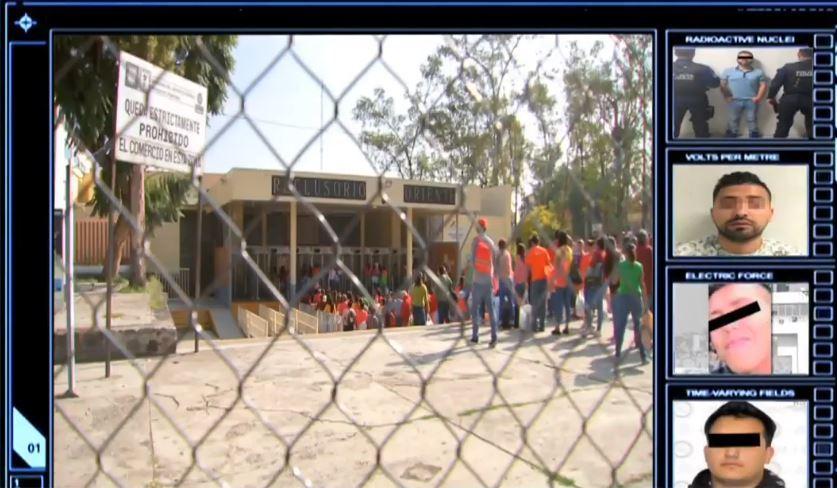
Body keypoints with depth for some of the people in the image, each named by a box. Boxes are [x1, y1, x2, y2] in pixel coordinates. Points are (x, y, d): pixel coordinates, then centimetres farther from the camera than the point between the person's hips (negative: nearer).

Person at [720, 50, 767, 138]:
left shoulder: (758, 72, 6)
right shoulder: (728, 71, 5)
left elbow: (763, 85, 4)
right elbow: (723, 85, 4)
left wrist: (759, 97, -10)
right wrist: (726, 96, -8)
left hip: (752, 101, 0)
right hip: (734, 101, 0)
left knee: (752, 120, 8)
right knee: (733, 120, 9)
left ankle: (754, 135, 19)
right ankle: (731, 135, 19)